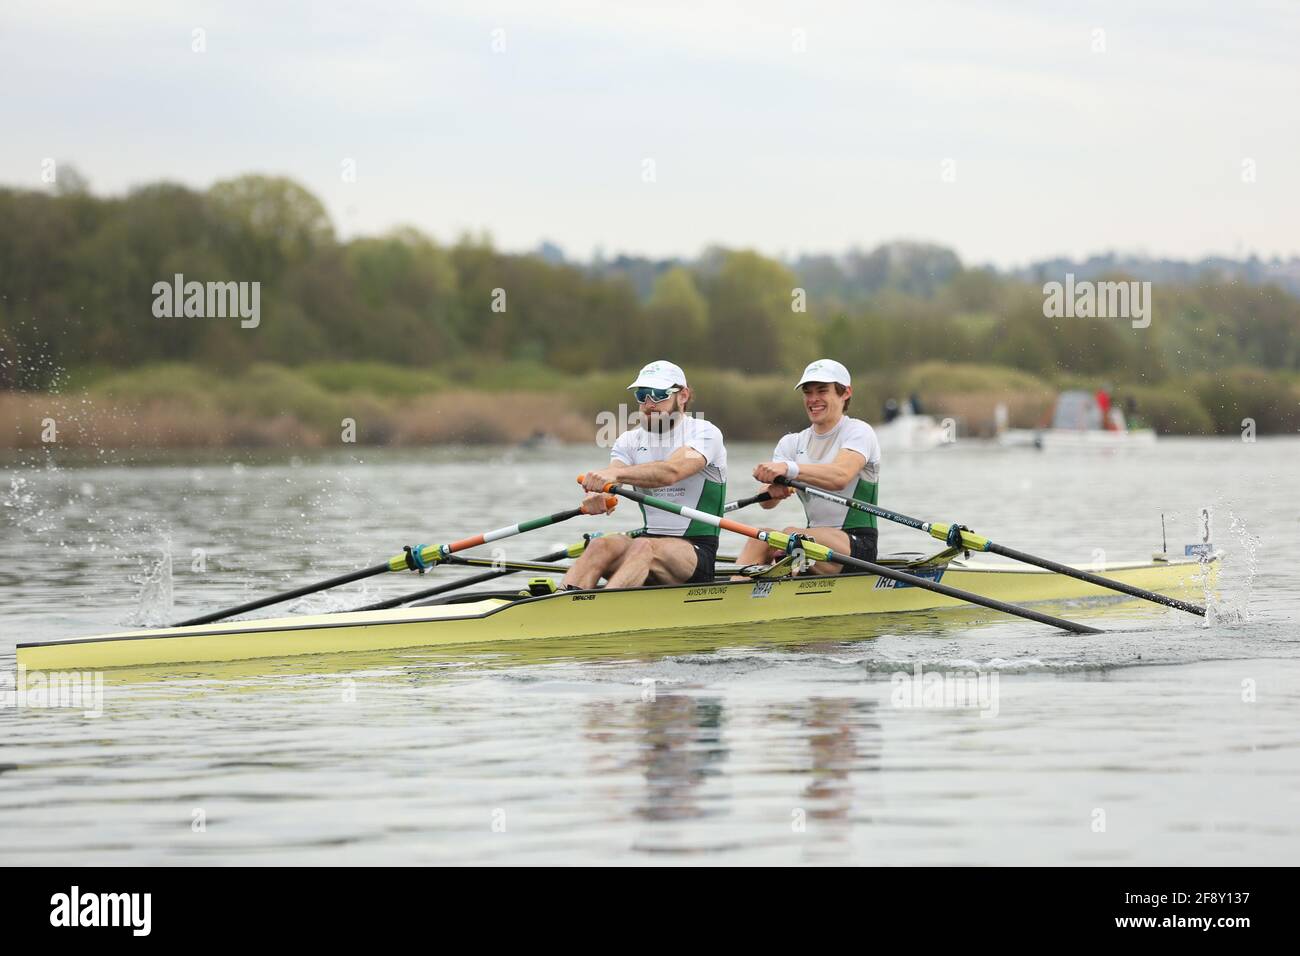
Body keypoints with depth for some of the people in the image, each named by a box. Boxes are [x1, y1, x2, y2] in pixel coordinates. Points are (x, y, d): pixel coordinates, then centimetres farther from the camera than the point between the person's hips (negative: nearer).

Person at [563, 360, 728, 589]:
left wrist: (616, 474, -40)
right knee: (601, 546, -27)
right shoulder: (630, 440, 13)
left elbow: (671, 471, -25)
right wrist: (596, 495, -33)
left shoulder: (704, 433, -4)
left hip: (697, 552, -5)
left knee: (643, 547, -36)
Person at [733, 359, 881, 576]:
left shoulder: (857, 432, -3)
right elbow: (766, 502, -1)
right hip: (816, 536, 5)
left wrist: (788, 468, -39)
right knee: (760, 537, -23)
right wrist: (772, 491, -26)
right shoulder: (793, 442, 14)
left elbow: (840, 477, -26)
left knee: (791, 535, -30)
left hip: (858, 545, -5)